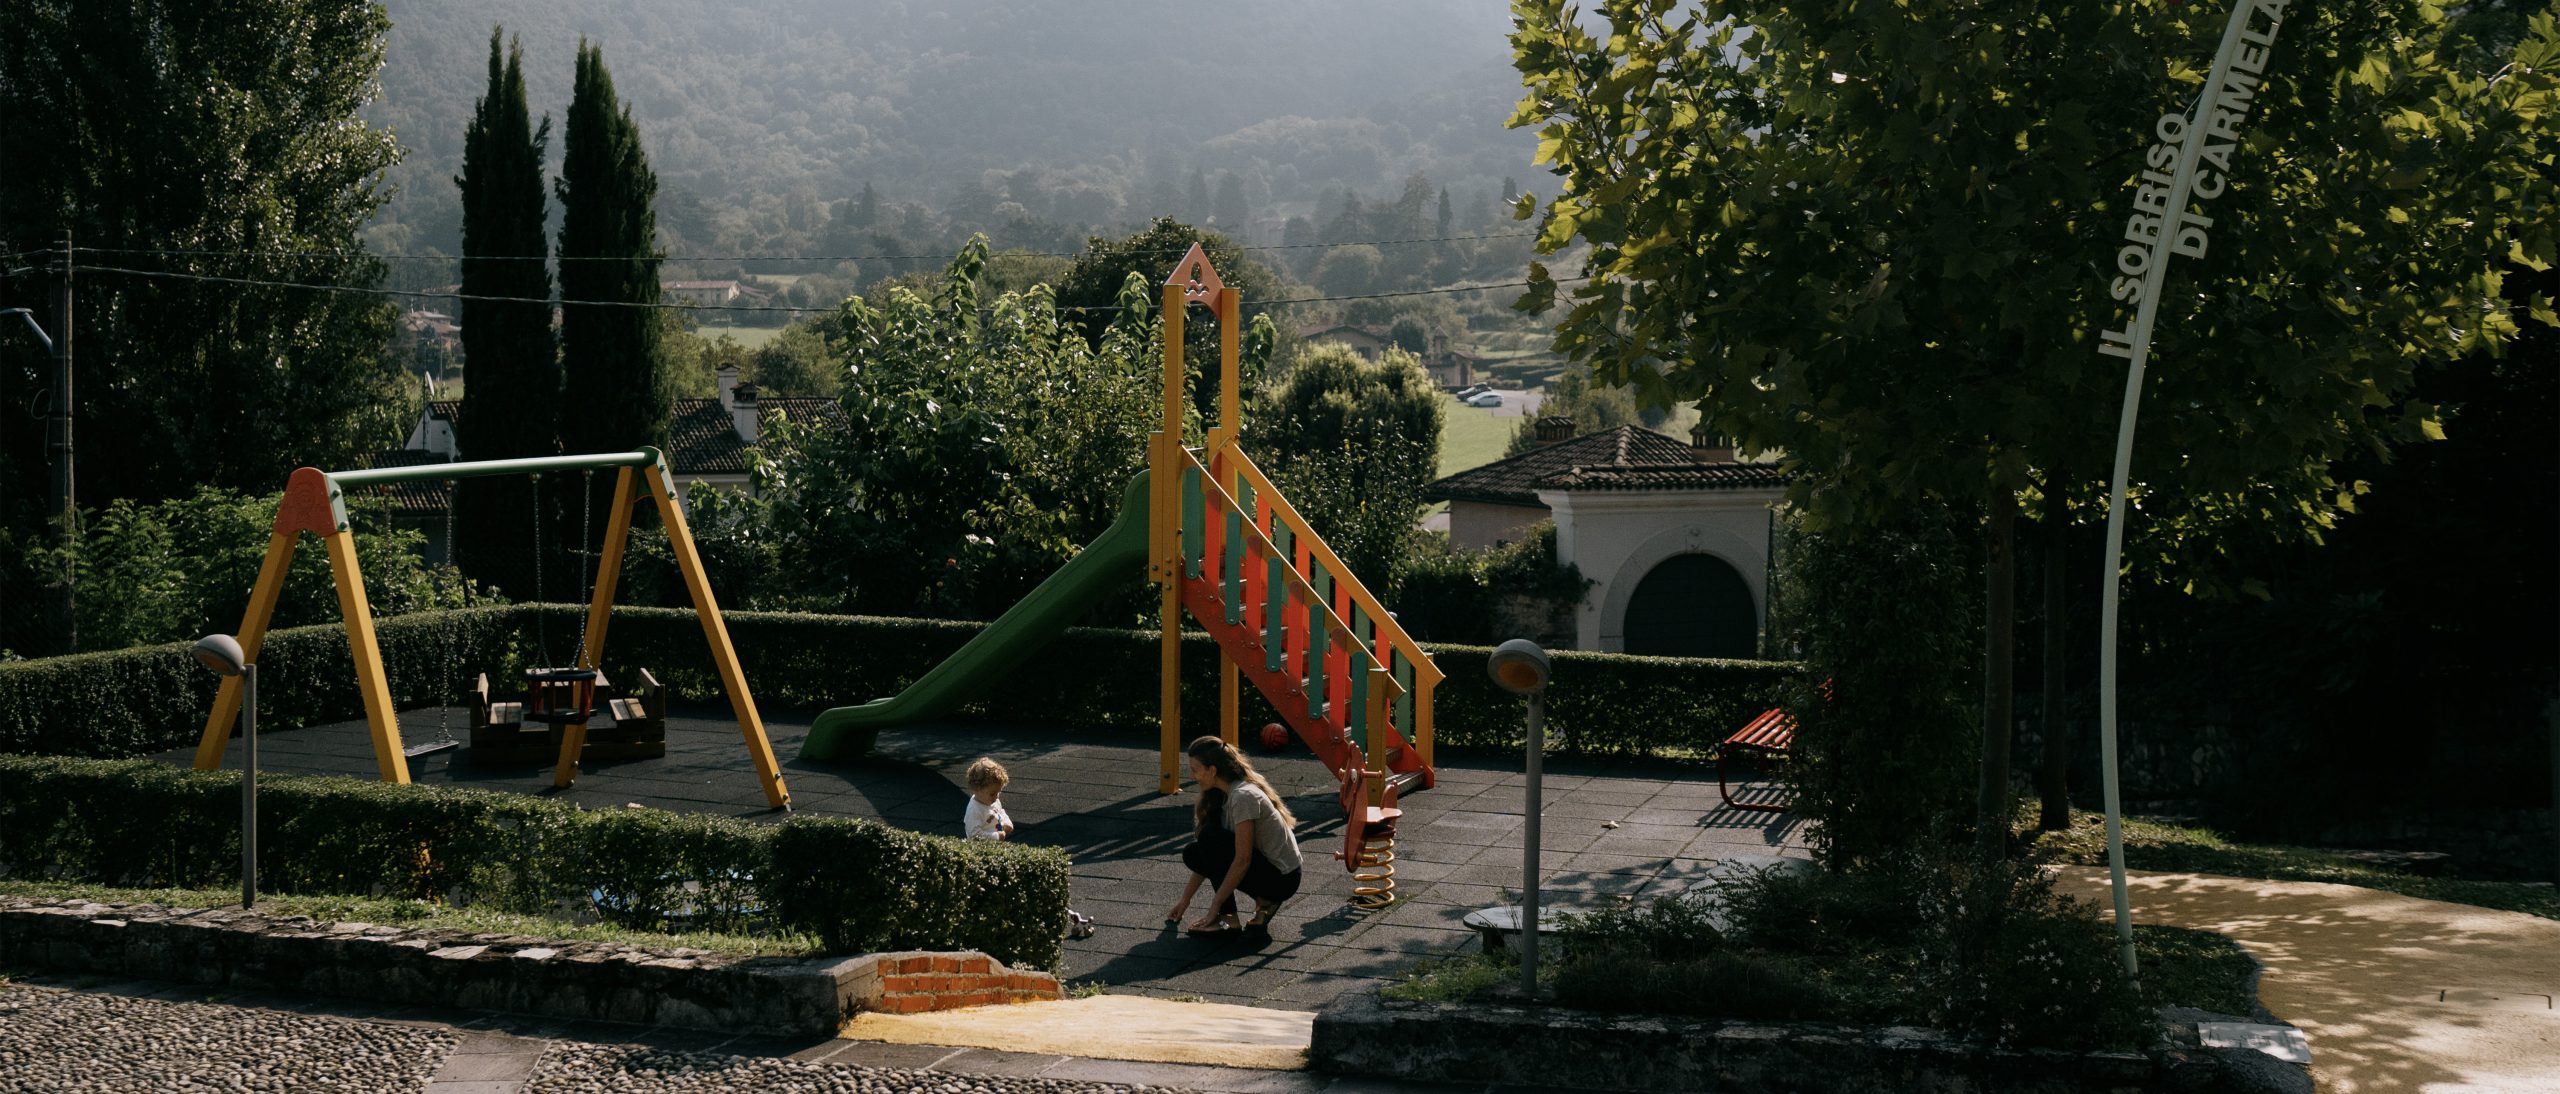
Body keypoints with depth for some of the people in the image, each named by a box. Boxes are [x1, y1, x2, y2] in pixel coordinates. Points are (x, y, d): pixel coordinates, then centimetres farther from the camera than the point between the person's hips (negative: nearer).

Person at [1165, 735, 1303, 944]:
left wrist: (1215, 906, -19)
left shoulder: (1243, 797, -23)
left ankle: (1227, 919, -12)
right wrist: (1185, 900, 11)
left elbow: (1242, 860, -24)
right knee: (1193, 854, 2)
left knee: (1211, 838, -21)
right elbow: (1205, 858, 12)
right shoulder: (1223, 795, 6)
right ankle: (1264, 903, 2)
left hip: (1281, 879, -9)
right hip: (1265, 867, 9)